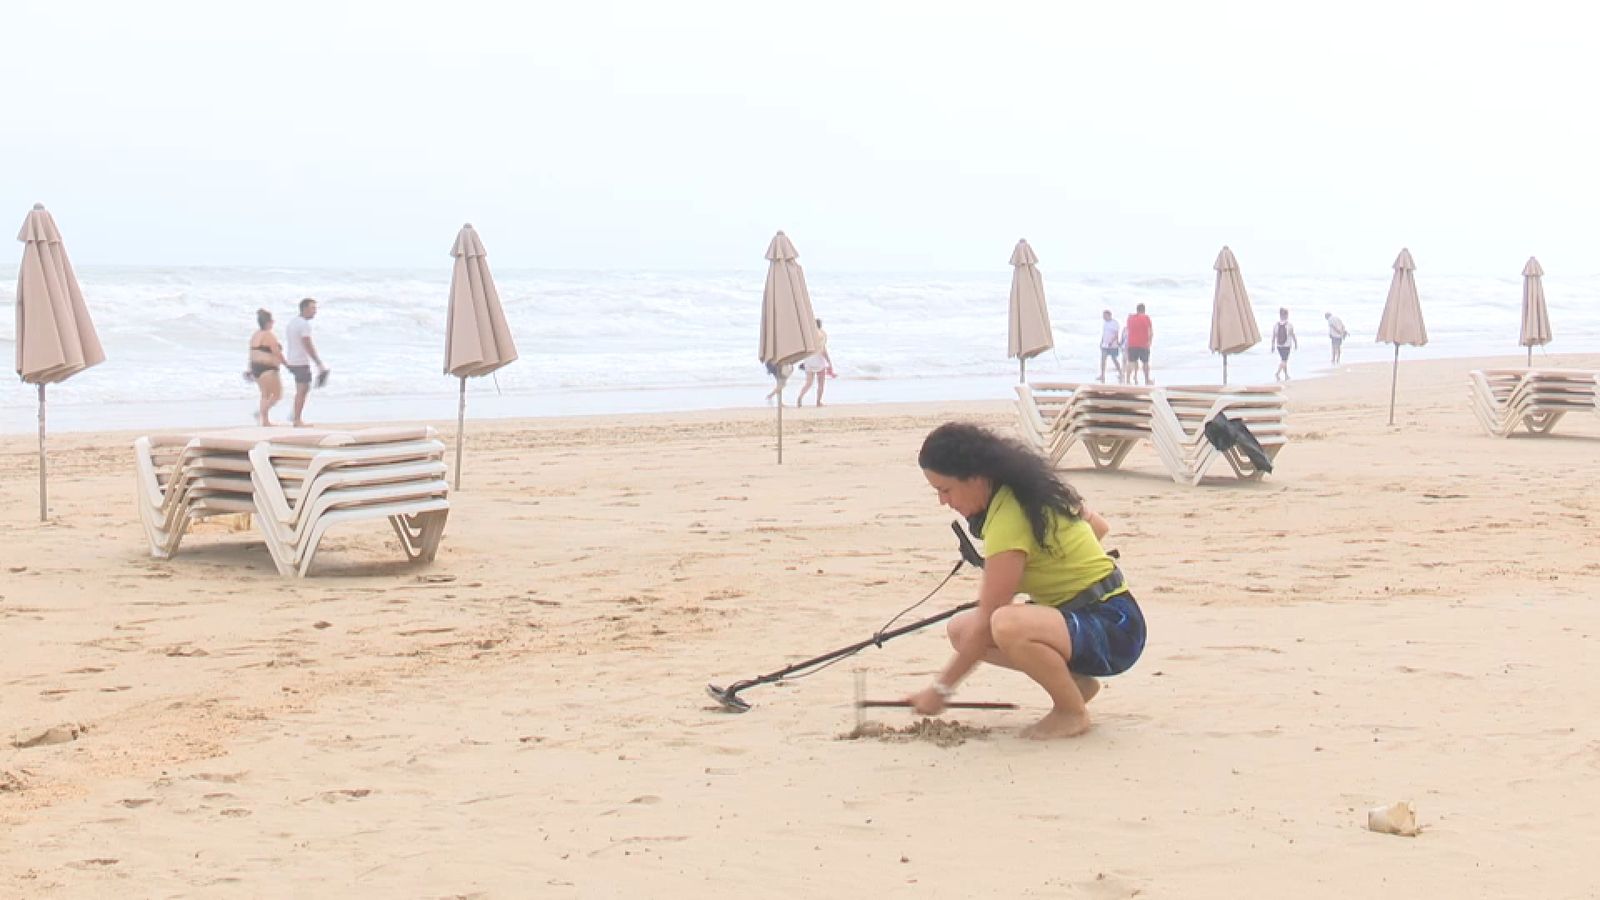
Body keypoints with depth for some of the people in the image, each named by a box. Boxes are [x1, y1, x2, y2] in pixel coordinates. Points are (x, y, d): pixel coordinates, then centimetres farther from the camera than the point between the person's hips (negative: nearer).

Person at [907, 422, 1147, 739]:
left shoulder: (1007, 523, -23)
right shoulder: (1030, 487, 4)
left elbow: (986, 624, -19)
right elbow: (1099, 526, 19)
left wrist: (941, 689, -10)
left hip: (1113, 629, -10)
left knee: (1007, 627, -37)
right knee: (960, 630, 5)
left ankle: (1072, 712, -11)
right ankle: (1075, 682, 10)